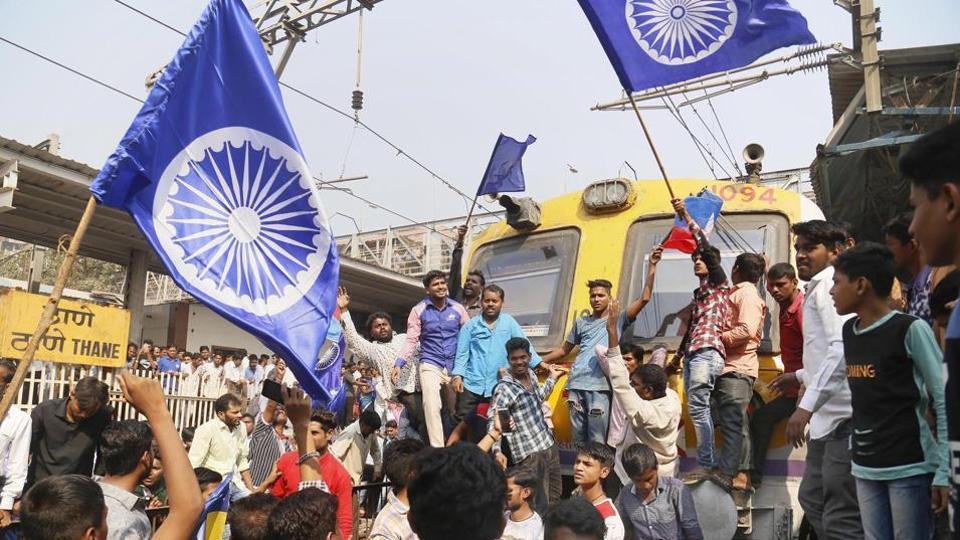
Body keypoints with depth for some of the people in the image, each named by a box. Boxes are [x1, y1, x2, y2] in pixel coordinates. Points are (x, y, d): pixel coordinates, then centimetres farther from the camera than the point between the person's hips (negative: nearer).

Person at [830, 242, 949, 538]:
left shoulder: (911, 329, -11)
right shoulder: (849, 330, 9)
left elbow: (945, 402, -10)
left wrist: (944, 471, -12)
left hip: (910, 466, -6)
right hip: (865, 465, 6)